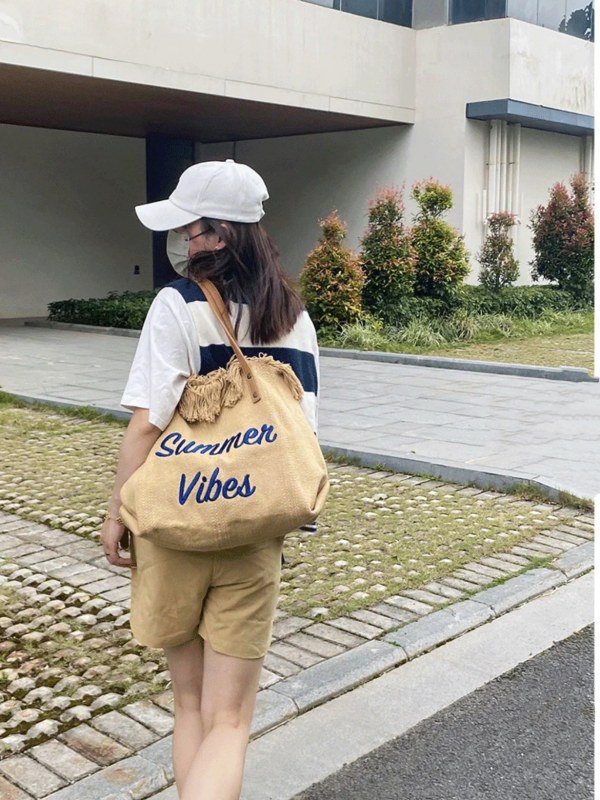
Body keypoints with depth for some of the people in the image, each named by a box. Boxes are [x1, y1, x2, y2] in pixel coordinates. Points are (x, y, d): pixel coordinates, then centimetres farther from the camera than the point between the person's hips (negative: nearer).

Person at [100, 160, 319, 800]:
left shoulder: (179, 305, -11)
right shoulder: (293, 317, 2)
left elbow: (147, 424, -14)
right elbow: (303, 430, 3)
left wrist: (116, 512, -2)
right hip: (255, 536, 2)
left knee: (190, 704, 18)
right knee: (228, 720, 8)